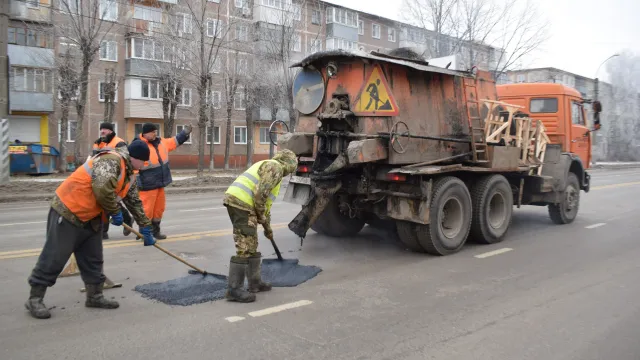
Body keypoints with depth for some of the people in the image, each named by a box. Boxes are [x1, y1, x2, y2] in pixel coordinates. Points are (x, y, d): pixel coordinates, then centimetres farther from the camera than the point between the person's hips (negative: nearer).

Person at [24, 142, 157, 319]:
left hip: (91, 218, 9)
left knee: (93, 259, 12)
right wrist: (115, 212, -18)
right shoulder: (111, 160, -21)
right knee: (55, 257, -2)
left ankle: (95, 296, 23)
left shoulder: (129, 175, 10)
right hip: (68, 211, -9)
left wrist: (146, 227, 21)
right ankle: (35, 299, 10)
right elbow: (102, 189, -34)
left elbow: (135, 202, 20)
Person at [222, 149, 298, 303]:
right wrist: (261, 216, -3)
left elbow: (266, 201, 34)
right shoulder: (275, 167, -3)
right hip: (241, 202, -10)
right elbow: (260, 193, -17)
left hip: (234, 200, 10)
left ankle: (255, 283, 28)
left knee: (251, 246, 18)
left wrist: (267, 227, 37)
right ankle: (234, 290, -4)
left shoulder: (268, 166, 29)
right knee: (244, 248, -7)